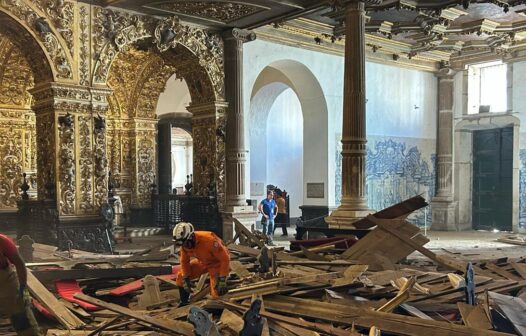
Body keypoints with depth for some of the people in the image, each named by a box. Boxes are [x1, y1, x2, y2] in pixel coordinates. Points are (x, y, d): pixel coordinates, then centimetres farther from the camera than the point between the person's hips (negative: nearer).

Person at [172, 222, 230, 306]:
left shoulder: (208, 240, -39)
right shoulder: (185, 244, -19)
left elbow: (225, 258, -31)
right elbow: (184, 261, 0)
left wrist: (222, 280, -30)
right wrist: (185, 278, -3)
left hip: (217, 262, -6)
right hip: (202, 262, 6)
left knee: (217, 293, -19)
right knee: (181, 277, -2)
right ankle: (184, 303, 14)